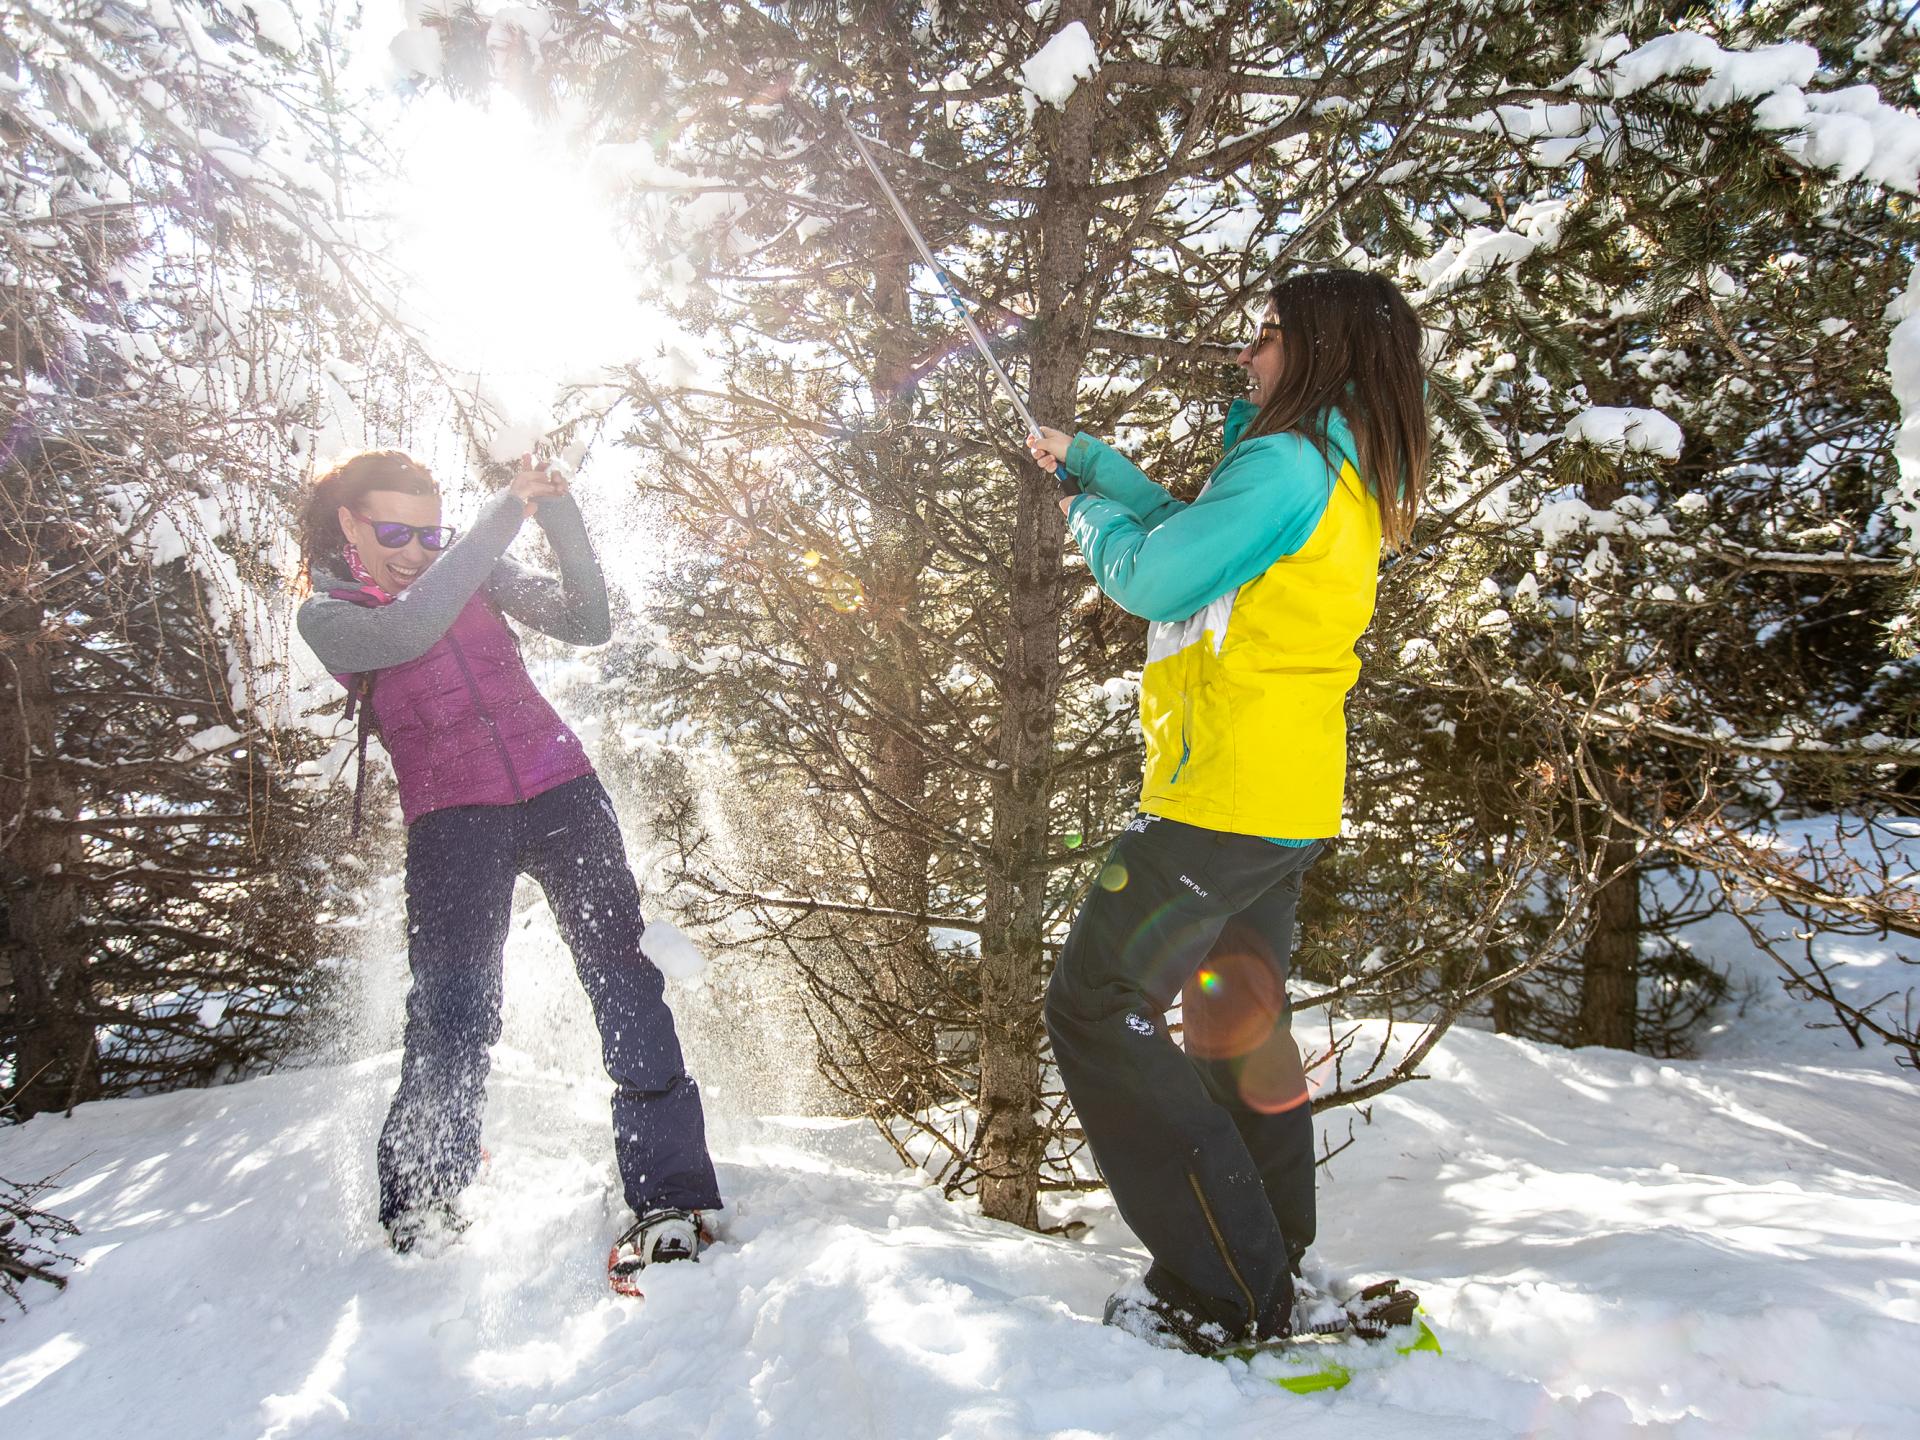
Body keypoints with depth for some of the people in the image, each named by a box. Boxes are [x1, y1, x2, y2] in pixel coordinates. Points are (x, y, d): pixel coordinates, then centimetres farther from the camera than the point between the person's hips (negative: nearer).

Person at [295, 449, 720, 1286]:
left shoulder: (475, 569, 11)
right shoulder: (326, 616, 5)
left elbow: (588, 625, 3)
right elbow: (408, 631, -18)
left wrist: (561, 520, -9)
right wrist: (500, 519, -17)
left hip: (559, 790, 2)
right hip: (451, 819, -2)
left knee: (622, 978, -11)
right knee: (450, 1014, -7)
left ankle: (671, 1195, -12)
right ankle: (418, 1210, 14)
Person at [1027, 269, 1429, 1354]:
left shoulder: (1286, 464, -15)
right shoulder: (1348, 481, 16)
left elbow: (1153, 577, -17)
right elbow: (1196, 533, 25)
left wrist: (1092, 516, 4)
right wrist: (1089, 461, 28)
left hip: (1225, 796, -10)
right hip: (1290, 807, 10)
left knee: (1097, 1009, -5)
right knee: (1244, 1020, 20)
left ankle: (1232, 1295, -3)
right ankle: (1273, 1266, 33)